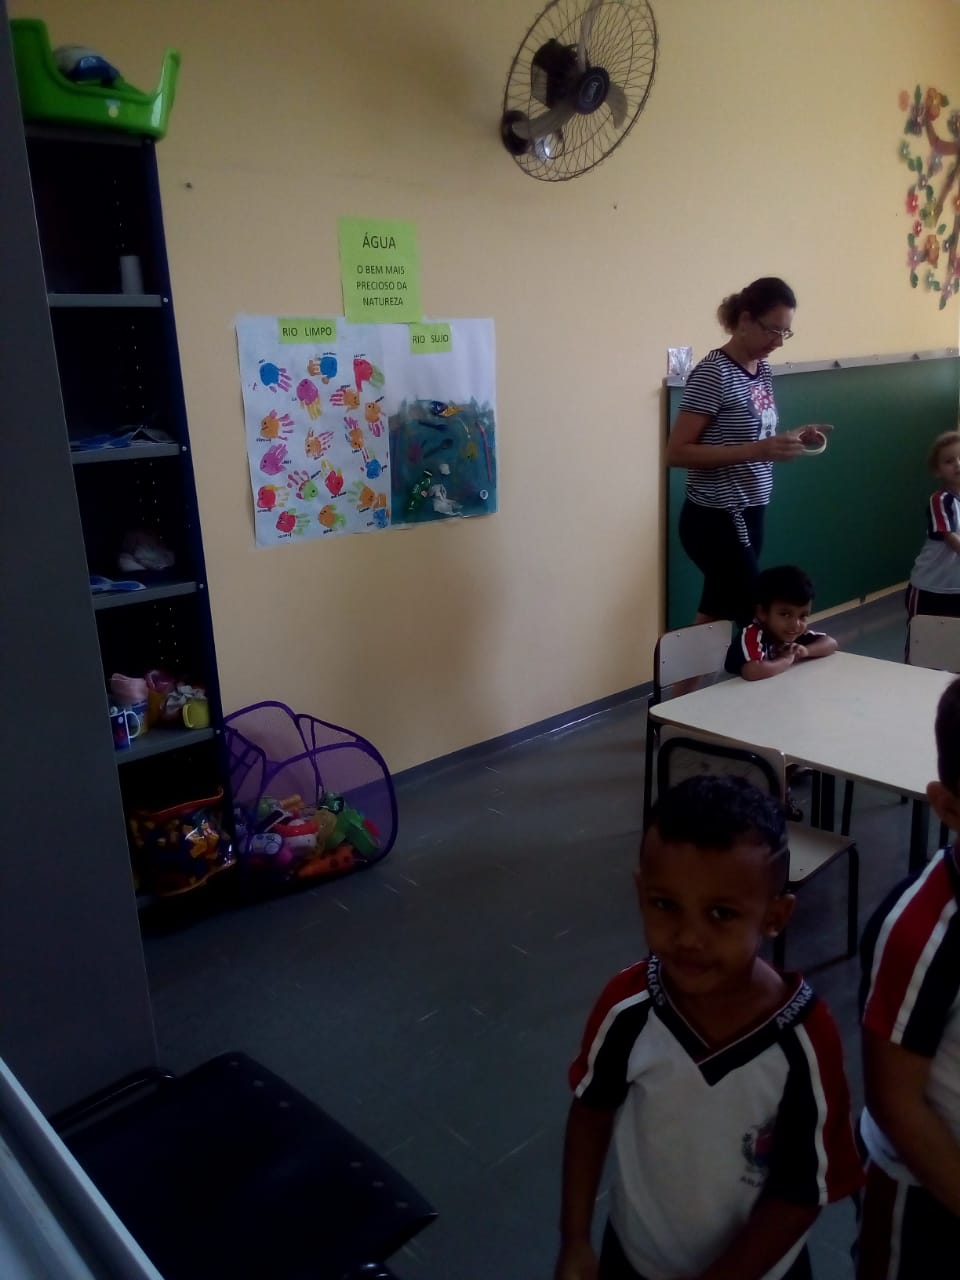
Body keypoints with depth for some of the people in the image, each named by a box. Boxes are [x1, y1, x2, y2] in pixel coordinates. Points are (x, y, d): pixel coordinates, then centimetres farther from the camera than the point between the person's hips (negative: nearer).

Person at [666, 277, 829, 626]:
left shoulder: (763, 370, 10)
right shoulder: (713, 373, -16)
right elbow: (677, 452, -20)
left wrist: (791, 439, 1)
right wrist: (756, 450, -25)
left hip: (749, 515, 8)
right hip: (715, 520, -8)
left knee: (716, 617, 13)